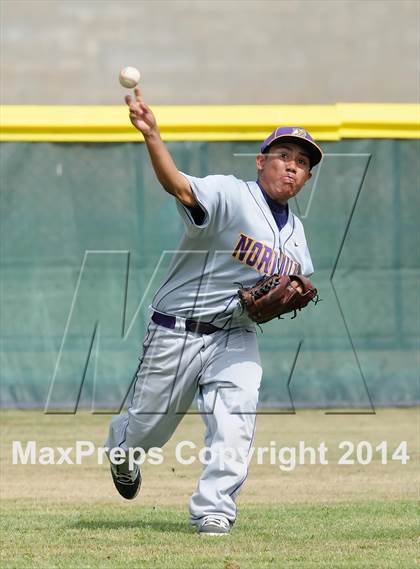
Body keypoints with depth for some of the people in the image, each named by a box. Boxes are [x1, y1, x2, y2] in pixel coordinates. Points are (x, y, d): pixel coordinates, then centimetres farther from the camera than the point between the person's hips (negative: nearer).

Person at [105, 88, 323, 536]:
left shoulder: (295, 232, 8)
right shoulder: (230, 194, -14)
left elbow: (295, 287, 22)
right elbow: (179, 187, -35)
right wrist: (151, 136, -53)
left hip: (235, 335, 4)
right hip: (177, 331, -4)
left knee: (237, 407, -23)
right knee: (148, 428, 8)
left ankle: (213, 510, -17)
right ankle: (121, 446, 46)